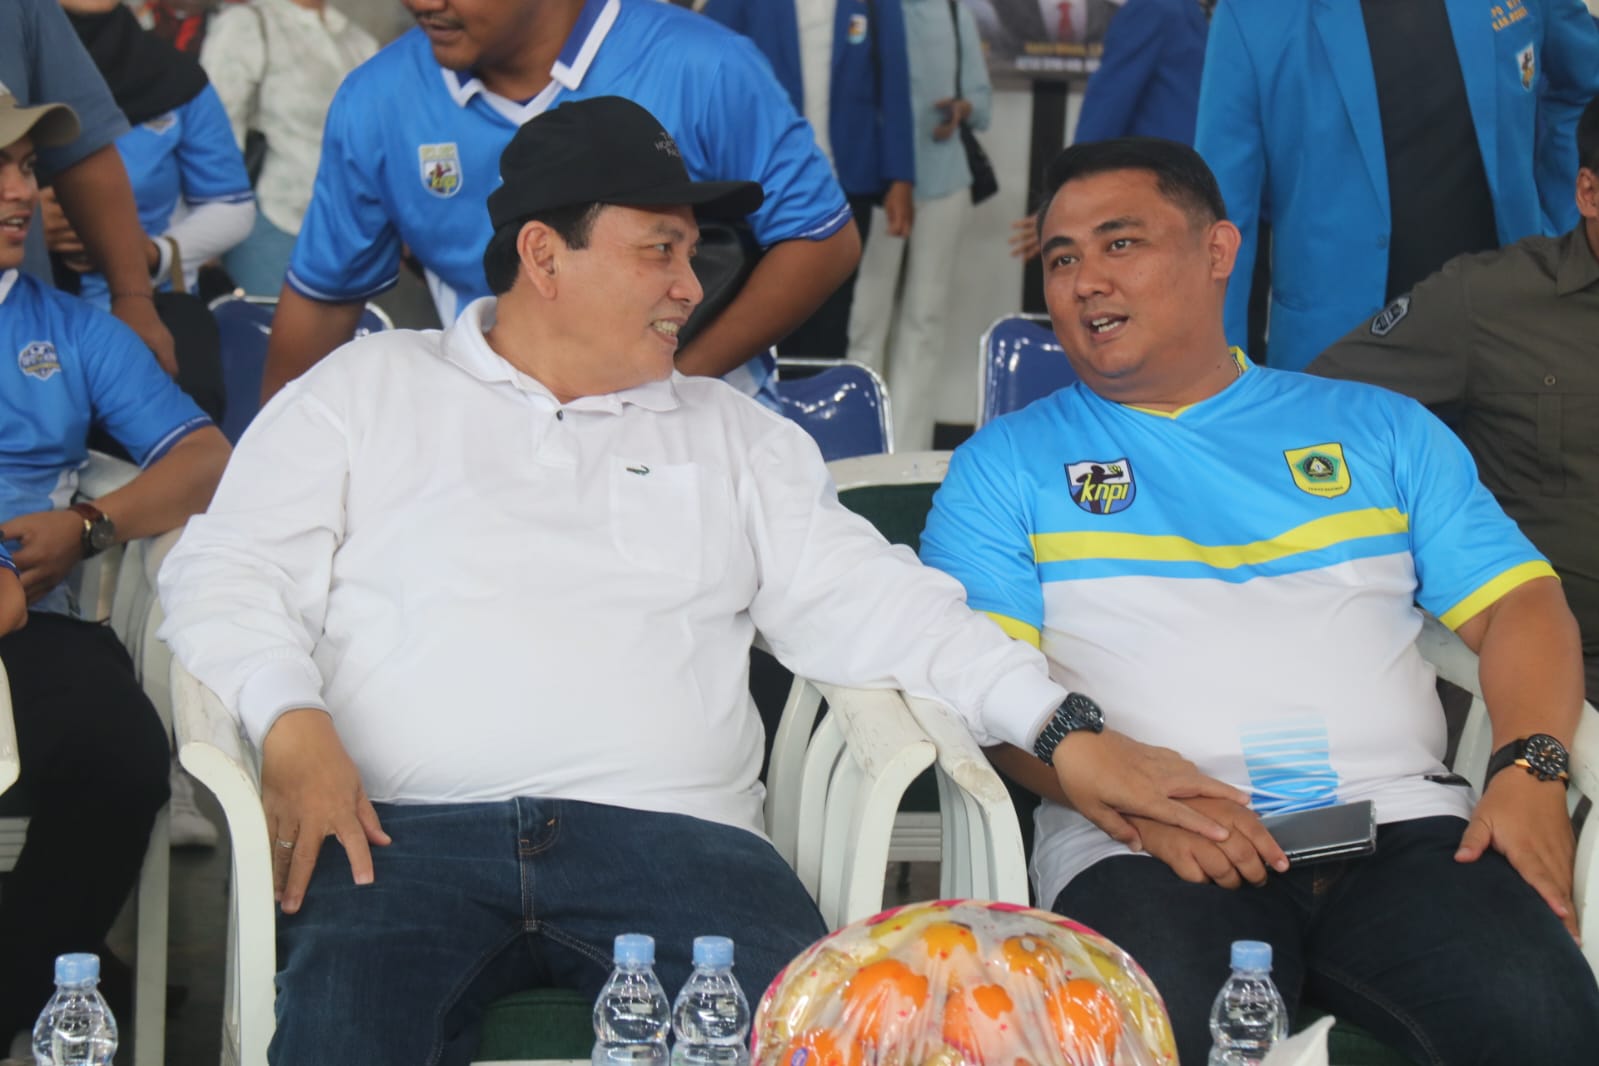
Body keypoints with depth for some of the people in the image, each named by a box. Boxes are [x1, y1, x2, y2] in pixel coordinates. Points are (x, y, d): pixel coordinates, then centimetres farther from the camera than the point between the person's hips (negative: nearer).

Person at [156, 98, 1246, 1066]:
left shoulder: (732, 435, 26)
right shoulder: (369, 390, 19)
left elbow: (869, 604, 17)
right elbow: (227, 574, 12)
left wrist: (1064, 732, 2)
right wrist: (293, 725, -9)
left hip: (671, 833, 2)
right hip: (408, 831, -2)